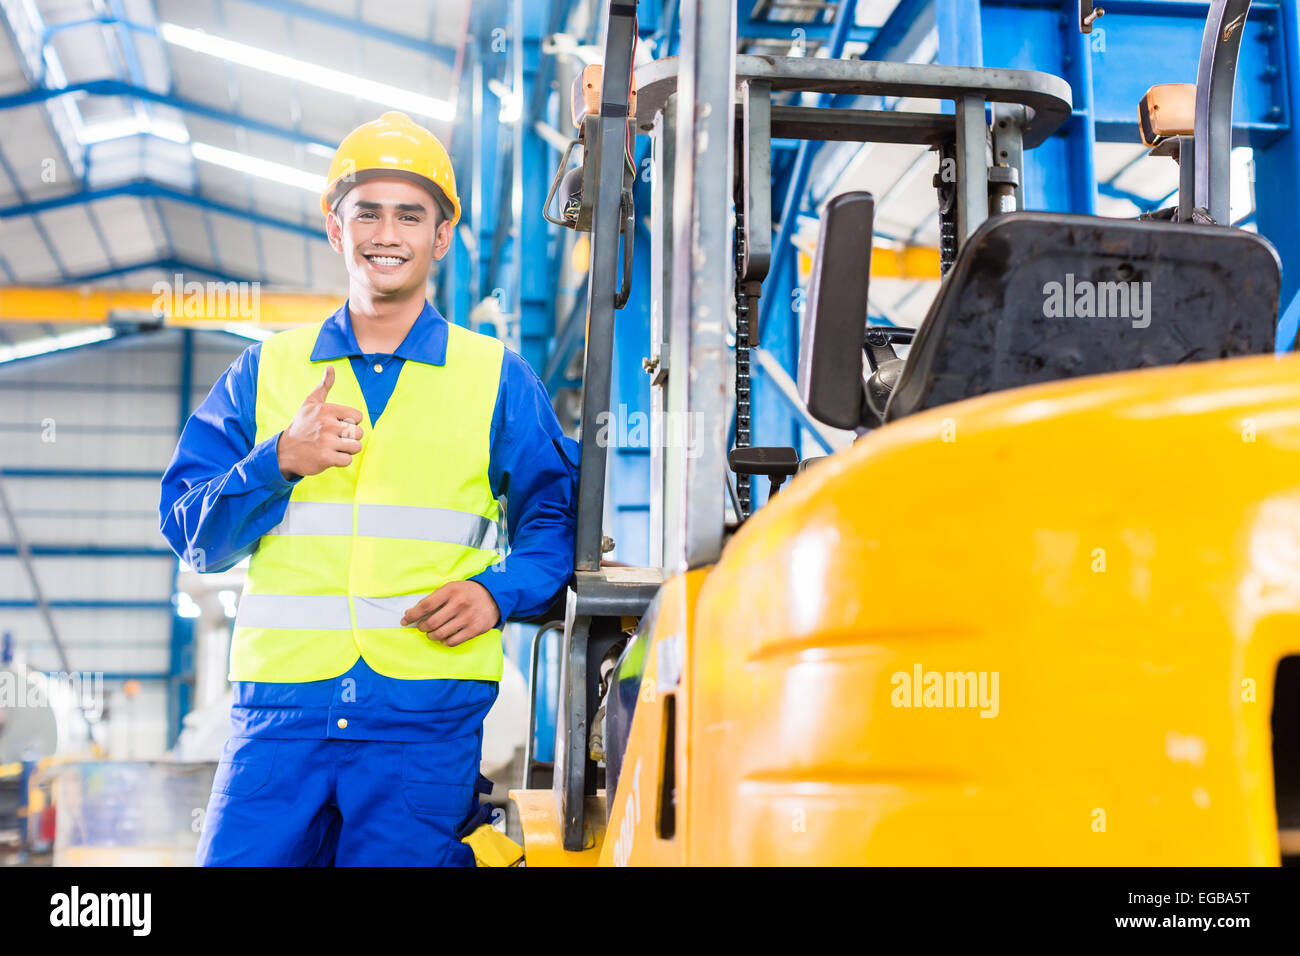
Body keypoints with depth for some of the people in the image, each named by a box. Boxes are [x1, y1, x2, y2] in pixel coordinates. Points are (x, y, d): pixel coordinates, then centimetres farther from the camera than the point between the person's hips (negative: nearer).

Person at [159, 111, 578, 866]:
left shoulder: (498, 379, 10)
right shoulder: (265, 372, 13)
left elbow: (556, 523, 9)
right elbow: (191, 535, 8)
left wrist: (499, 592, -9)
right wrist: (281, 462, -8)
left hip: (427, 717, -1)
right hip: (281, 705, 2)